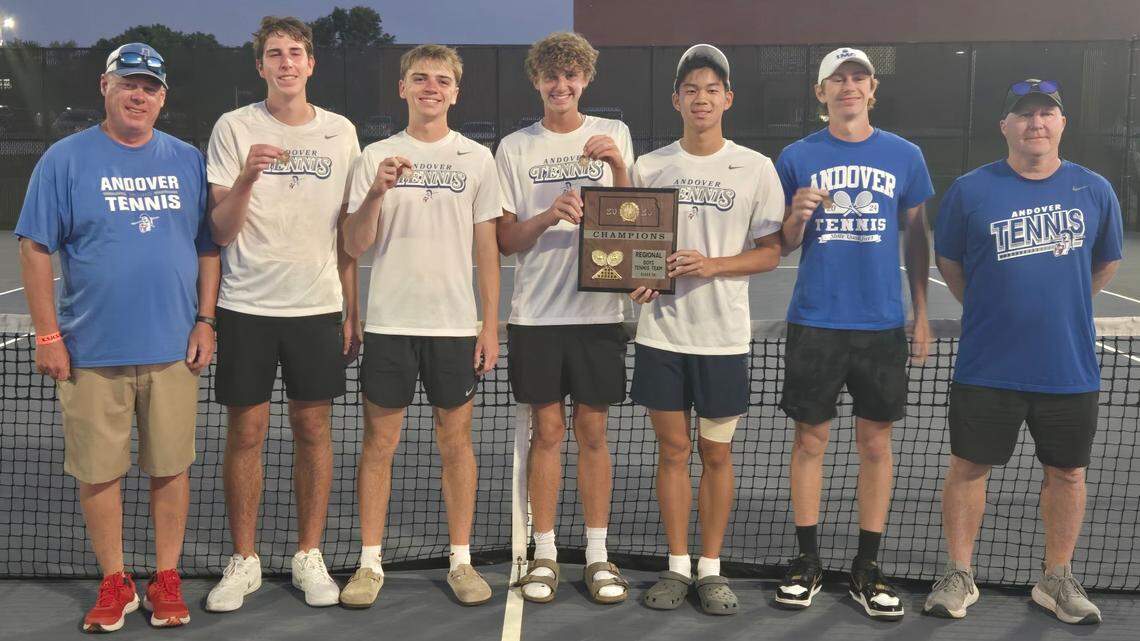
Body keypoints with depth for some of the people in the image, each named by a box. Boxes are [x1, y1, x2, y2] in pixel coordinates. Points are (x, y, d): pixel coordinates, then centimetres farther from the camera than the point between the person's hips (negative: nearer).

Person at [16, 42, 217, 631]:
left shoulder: (188, 161, 8)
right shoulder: (65, 159, 1)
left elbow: (209, 247, 10)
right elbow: (36, 249, -1)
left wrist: (206, 322, 2)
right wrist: (48, 335, -6)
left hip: (173, 349, 2)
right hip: (91, 352, -1)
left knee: (170, 467, 7)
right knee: (97, 471, 6)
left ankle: (166, 580, 20)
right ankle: (114, 583, 21)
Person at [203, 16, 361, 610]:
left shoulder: (340, 132, 6)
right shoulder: (234, 127, 0)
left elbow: (350, 232, 10)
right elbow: (220, 232, -4)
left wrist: (353, 311, 7)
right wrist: (246, 178, -23)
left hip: (318, 306, 1)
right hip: (246, 305, -1)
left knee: (313, 429, 6)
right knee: (246, 432, 4)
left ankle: (308, 556, 20)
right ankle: (243, 561, 19)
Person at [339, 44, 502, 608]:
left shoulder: (477, 159, 6)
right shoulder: (376, 157, 5)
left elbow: (486, 247, 7)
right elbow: (354, 246, 0)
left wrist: (491, 324, 2)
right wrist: (377, 193, -17)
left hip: (455, 323, 0)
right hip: (389, 322, 0)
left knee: (456, 439, 6)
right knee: (379, 440, 5)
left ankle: (461, 560, 18)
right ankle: (369, 563, 16)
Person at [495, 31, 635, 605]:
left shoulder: (612, 134, 7)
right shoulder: (515, 148, 6)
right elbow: (505, 240, 3)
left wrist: (617, 165, -14)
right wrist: (550, 215, -16)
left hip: (597, 309, 0)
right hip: (536, 313, 0)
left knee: (593, 432, 6)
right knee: (547, 431, 5)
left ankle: (597, 553, 16)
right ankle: (544, 553, 16)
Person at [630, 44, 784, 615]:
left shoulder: (756, 169, 0)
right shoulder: (648, 167, 5)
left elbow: (770, 252, 0)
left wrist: (712, 264, -16)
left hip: (724, 337, -1)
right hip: (662, 332, 1)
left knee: (716, 453, 7)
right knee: (672, 449, 7)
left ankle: (710, 568, 20)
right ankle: (677, 566, 20)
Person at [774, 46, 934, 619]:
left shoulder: (904, 156, 6)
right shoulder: (797, 157, 3)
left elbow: (916, 237, 11)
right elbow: (783, 247, 6)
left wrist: (921, 312, 6)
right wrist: (797, 217, -16)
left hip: (883, 324, 1)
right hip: (814, 322, -1)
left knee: (876, 443, 6)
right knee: (810, 440, 5)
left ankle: (867, 567, 17)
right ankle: (807, 560, 18)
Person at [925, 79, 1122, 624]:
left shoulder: (1095, 191, 2)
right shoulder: (970, 190, -3)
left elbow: (1106, 262, 17)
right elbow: (948, 261, 8)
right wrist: (991, 310, 8)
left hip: (1070, 369, 2)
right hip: (986, 369, -2)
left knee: (1067, 473, 11)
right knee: (968, 467, 4)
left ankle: (1057, 579, 29)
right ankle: (958, 576, 20)